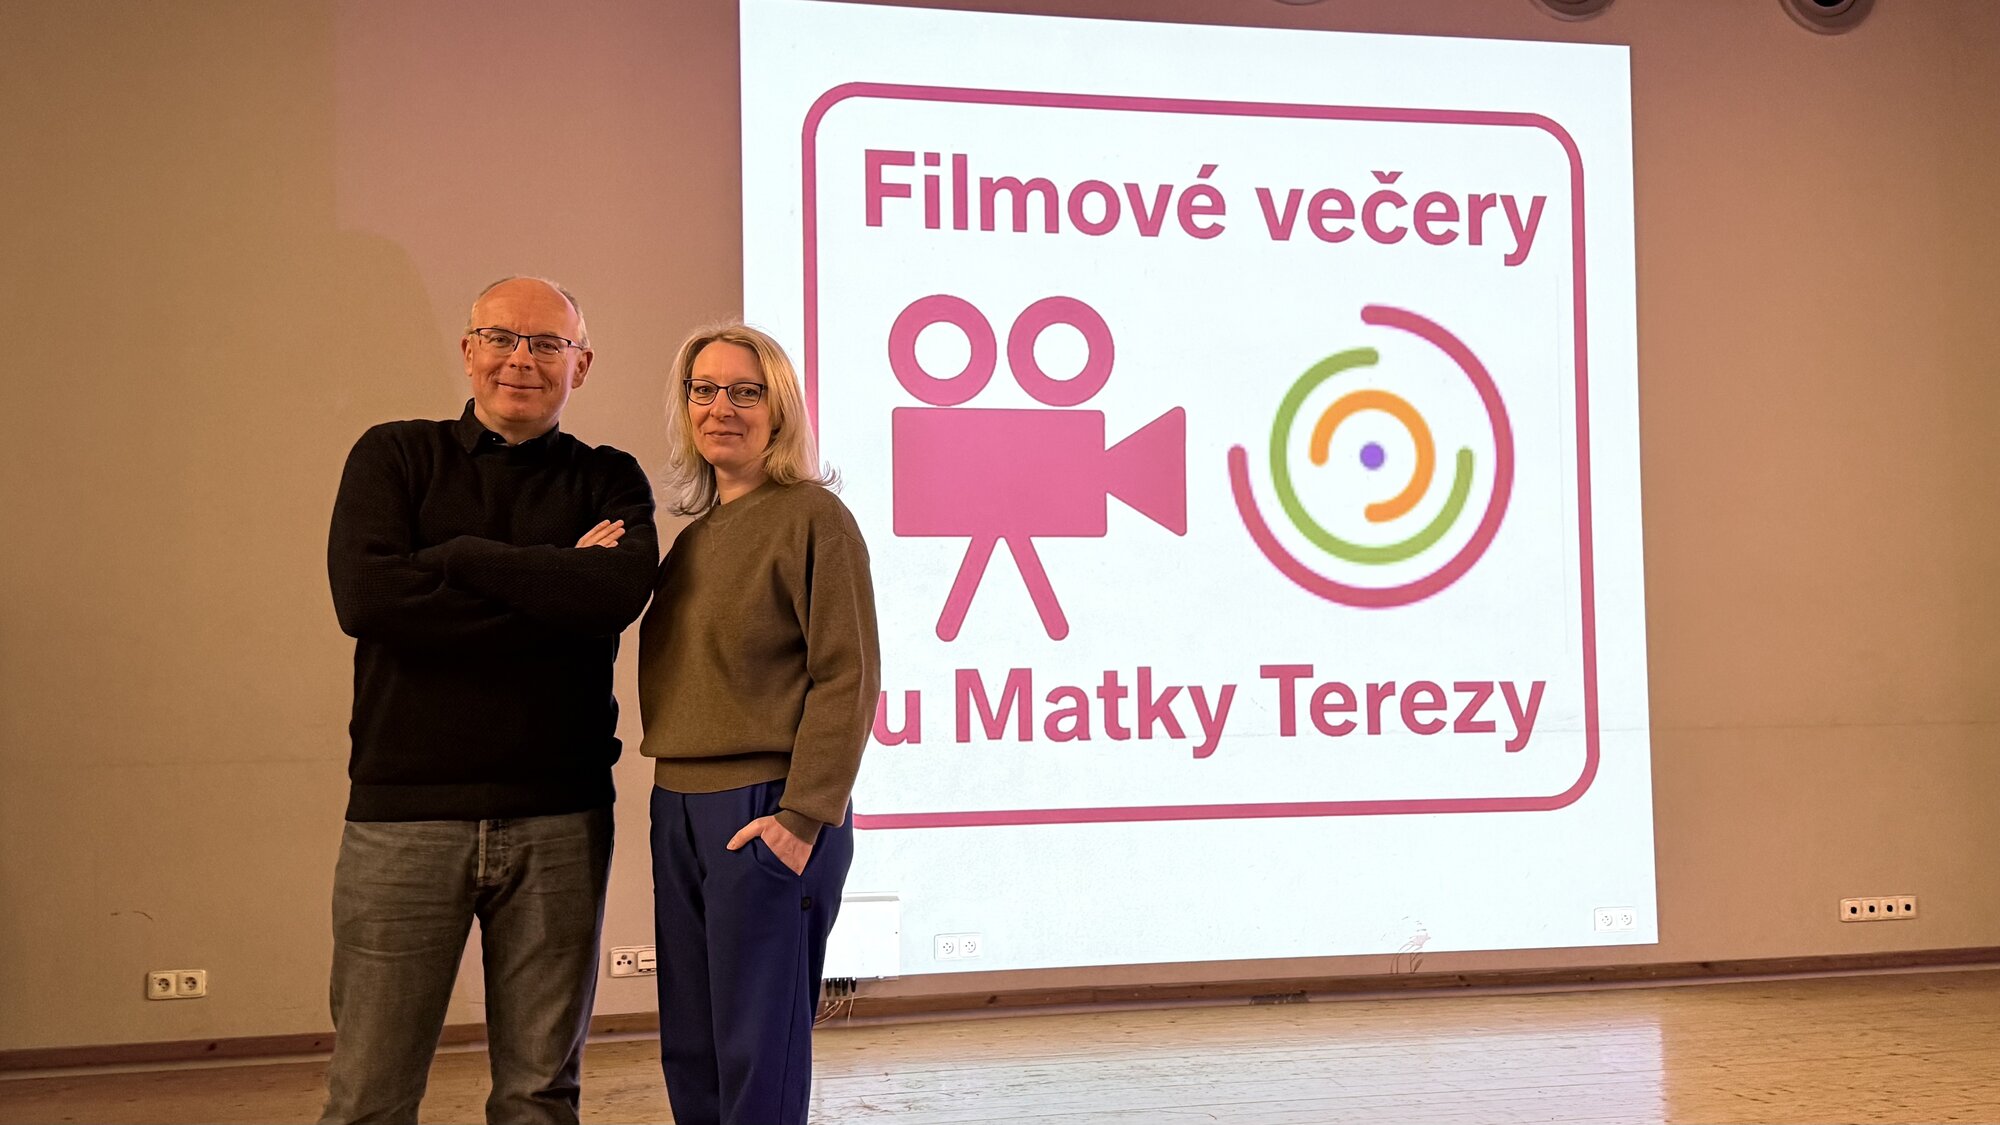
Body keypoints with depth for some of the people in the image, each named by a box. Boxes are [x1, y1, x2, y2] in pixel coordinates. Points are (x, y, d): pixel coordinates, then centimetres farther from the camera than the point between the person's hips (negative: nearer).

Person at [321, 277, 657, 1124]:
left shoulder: (608, 481, 10)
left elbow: (622, 590, -12)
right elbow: (363, 595, -11)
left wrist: (453, 554, -10)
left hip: (558, 821, 1)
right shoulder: (394, 457, 7)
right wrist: (555, 589, -9)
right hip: (405, 811, -1)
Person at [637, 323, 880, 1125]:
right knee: (689, 1057, 12)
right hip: (679, 811, 7)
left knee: (757, 1058, -2)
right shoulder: (693, 537, 15)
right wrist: (671, 801, 6)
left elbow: (847, 676, -12)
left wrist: (803, 815, -17)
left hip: (765, 814, -7)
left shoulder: (813, 517, -7)